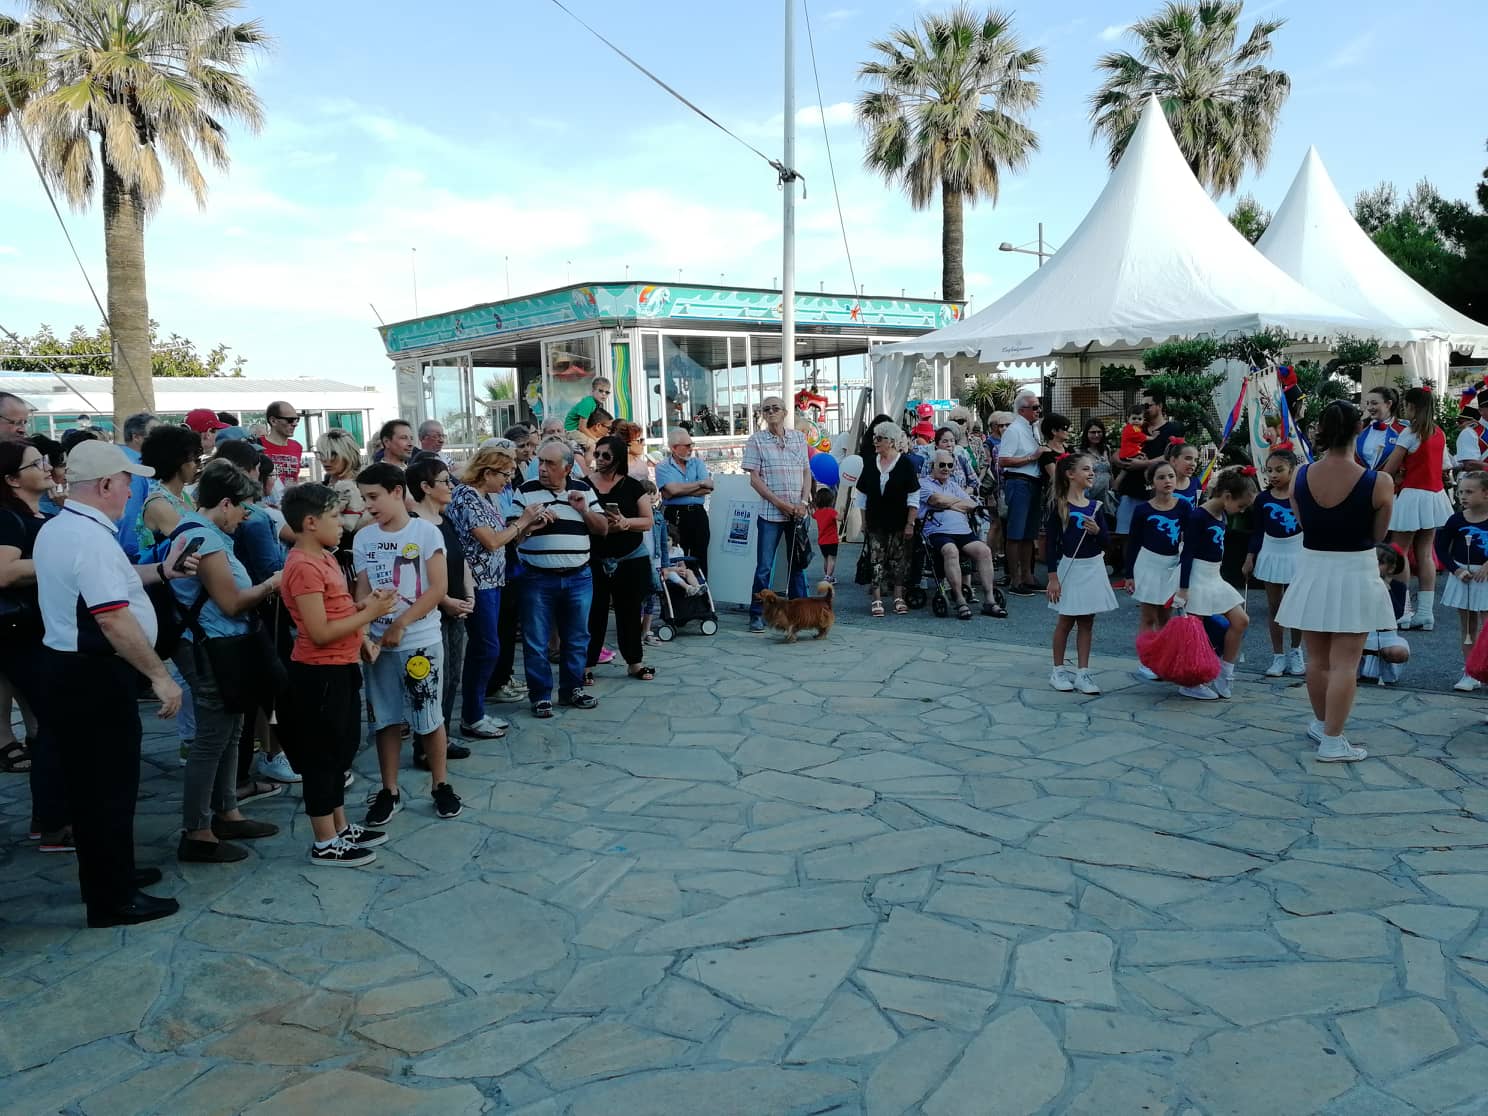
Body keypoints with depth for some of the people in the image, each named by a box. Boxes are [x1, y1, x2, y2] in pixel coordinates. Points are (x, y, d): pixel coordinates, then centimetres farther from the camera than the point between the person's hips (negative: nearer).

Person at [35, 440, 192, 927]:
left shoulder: (55, 529, 10)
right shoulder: (92, 538, -23)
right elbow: (113, 618, -28)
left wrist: (161, 571, 18)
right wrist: (160, 676, -24)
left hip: (67, 666, 11)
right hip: (96, 675, -10)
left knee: (88, 780, 20)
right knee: (110, 784, 0)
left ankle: (109, 874, 34)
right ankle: (112, 899, 10)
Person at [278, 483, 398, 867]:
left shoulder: (323, 559, 11)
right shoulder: (303, 566, -20)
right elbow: (320, 632, -24)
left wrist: (362, 638, 6)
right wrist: (370, 613, -20)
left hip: (340, 670, 10)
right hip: (319, 675, -10)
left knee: (340, 751, 18)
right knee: (322, 756, 1)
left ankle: (340, 827, 31)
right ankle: (325, 843, 12)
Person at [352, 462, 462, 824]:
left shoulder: (426, 532, -8)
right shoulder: (363, 538, 4)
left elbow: (439, 587, -12)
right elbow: (362, 591, 6)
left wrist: (401, 623, -15)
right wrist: (360, 632, -8)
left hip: (421, 641, -3)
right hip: (380, 642, 4)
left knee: (428, 716, 5)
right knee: (386, 718, 10)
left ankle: (441, 785, 21)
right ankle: (389, 790, 22)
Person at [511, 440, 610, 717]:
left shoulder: (583, 490, 8)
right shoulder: (525, 492, -1)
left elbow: (603, 528, 10)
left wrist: (584, 510, -7)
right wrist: (529, 522, -20)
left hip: (578, 578, 3)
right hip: (538, 579, -2)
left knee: (577, 637, 11)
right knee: (536, 640, 1)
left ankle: (573, 688, 25)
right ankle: (540, 695, 11)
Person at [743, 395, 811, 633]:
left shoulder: (799, 437, 10)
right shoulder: (757, 440, 0)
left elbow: (807, 473, 11)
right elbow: (754, 479, -4)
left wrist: (803, 502, -5)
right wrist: (780, 503, -11)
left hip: (798, 512, 3)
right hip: (770, 513, -3)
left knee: (797, 564, 10)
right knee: (764, 567, -3)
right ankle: (757, 615, 4)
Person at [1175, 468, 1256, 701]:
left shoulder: (1222, 515, 10)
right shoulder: (1198, 516, -16)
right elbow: (1188, 553, -17)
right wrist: (1183, 588, -19)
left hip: (1214, 577, 9)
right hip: (1196, 577, -9)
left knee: (1240, 621, 8)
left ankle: (1224, 674, 17)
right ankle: (1190, 683, 7)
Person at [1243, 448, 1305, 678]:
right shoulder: (1263, 499, -2)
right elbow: (1256, 532, 3)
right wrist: (1250, 558, 2)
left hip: (1296, 553, -2)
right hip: (1271, 553, 2)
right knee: (1274, 606, 7)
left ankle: (1295, 652, 26)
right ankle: (1278, 655, 16)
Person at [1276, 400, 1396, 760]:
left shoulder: (1300, 477, -8)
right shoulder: (1378, 483, -15)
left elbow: (1303, 521, 4)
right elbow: (1378, 534, -3)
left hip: (1311, 571, 3)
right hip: (1355, 574, -3)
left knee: (1317, 659, 18)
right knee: (1344, 663, 3)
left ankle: (1321, 723, 35)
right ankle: (1332, 741, 7)